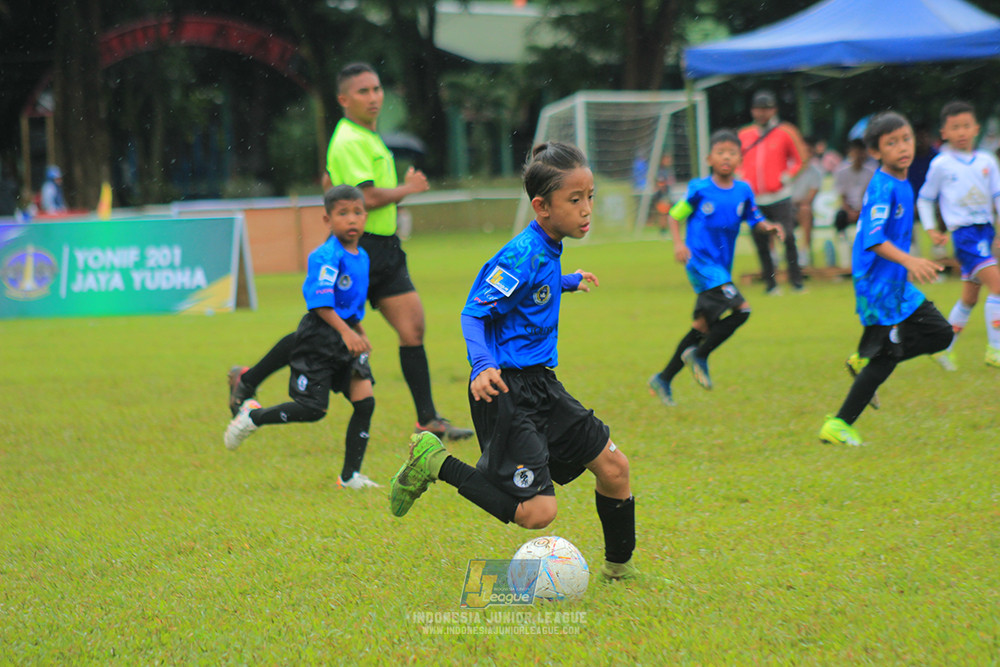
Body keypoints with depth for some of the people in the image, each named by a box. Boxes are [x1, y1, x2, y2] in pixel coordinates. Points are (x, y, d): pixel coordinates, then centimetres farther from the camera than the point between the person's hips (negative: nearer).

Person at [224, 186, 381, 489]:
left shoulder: (361, 257, 10)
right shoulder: (326, 256, -18)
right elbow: (320, 302, -26)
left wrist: (360, 333, 24)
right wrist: (346, 331, -34)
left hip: (347, 335, 8)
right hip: (320, 337, -8)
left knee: (365, 400, -4)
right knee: (313, 409, -6)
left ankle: (350, 476, 4)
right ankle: (253, 416, 19)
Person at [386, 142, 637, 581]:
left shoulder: (548, 249, 8)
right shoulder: (523, 255, -19)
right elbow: (474, 313, -18)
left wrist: (570, 281, 47)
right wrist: (483, 366, -34)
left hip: (540, 384, 9)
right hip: (506, 389, -9)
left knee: (613, 467, 9)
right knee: (537, 512, -13)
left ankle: (619, 567, 28)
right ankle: (435, 464, 2)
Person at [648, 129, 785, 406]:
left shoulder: (743, 191, 5)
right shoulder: (700, 189, -6)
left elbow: (754, 219, 12)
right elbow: (675, 215, 2)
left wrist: (768, 226, -10)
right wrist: (679, 243, -14)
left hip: (722, 268, 6)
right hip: (701, 262, -6)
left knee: (702, 328, 11)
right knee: (741, 310, -21)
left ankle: (663, 380, 24)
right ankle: (700, 356, -3)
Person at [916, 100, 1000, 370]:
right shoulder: (941, 165, -1)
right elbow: (924, 199, 9)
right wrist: (931, 230, 1)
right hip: (963, 233, -6)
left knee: (970, 297, 12)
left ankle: (944, 348, 25)